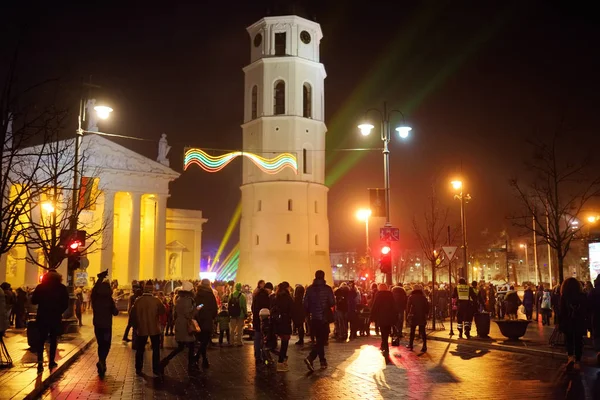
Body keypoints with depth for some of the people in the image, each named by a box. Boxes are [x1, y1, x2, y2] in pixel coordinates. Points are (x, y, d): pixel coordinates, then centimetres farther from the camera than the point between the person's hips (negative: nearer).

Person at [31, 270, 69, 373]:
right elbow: (66, 304, -6)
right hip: (56, 317, 0)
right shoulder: (62, 288, -3)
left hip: (42, 317, 0)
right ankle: (51, 362, 11)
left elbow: (33, 301, -2)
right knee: (53, 339, 12)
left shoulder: (40, 287, -1)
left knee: (41, 339, 7)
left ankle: (40, 362, -9)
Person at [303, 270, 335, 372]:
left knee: (319, 340, 16)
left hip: (314, 318, 4)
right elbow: (332, 303, -10)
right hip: (324, 318, -4)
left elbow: (306, 304, -1)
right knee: (322, 340, -2)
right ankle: (310, 358, -21)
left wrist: (309, 313, 15)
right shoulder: (327, 288, -8)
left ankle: (323, 361, 20)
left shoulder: (310, 289, 0)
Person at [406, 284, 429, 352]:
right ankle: (424, 347, -5)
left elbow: (408, 307, -4)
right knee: (422, 331, 2)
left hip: (413, 316, -1)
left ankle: (410, 345, 16)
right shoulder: (423, 297, 3)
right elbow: (427, 307, 3)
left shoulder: (411, 297, -3)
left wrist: (407, 316, 3)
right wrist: (426, 314, 10)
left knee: (412, 331, 11)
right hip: (422, 317, 1)